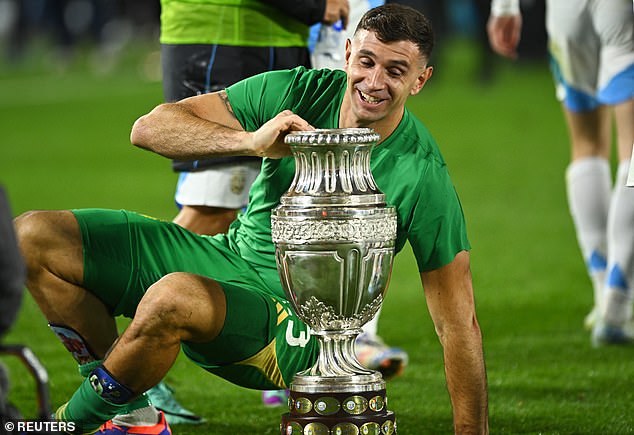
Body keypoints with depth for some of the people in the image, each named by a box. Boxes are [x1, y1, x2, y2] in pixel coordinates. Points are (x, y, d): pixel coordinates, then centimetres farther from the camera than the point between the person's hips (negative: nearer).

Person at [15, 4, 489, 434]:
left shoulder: (423, 175, -17)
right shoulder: (298, 92, -8)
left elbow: (457, 319, -12)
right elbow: (150, 127, -11)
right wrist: (251, 141, -28)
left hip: (291, 327, -6)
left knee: (174, 298, -39)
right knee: (33, 238, -4)